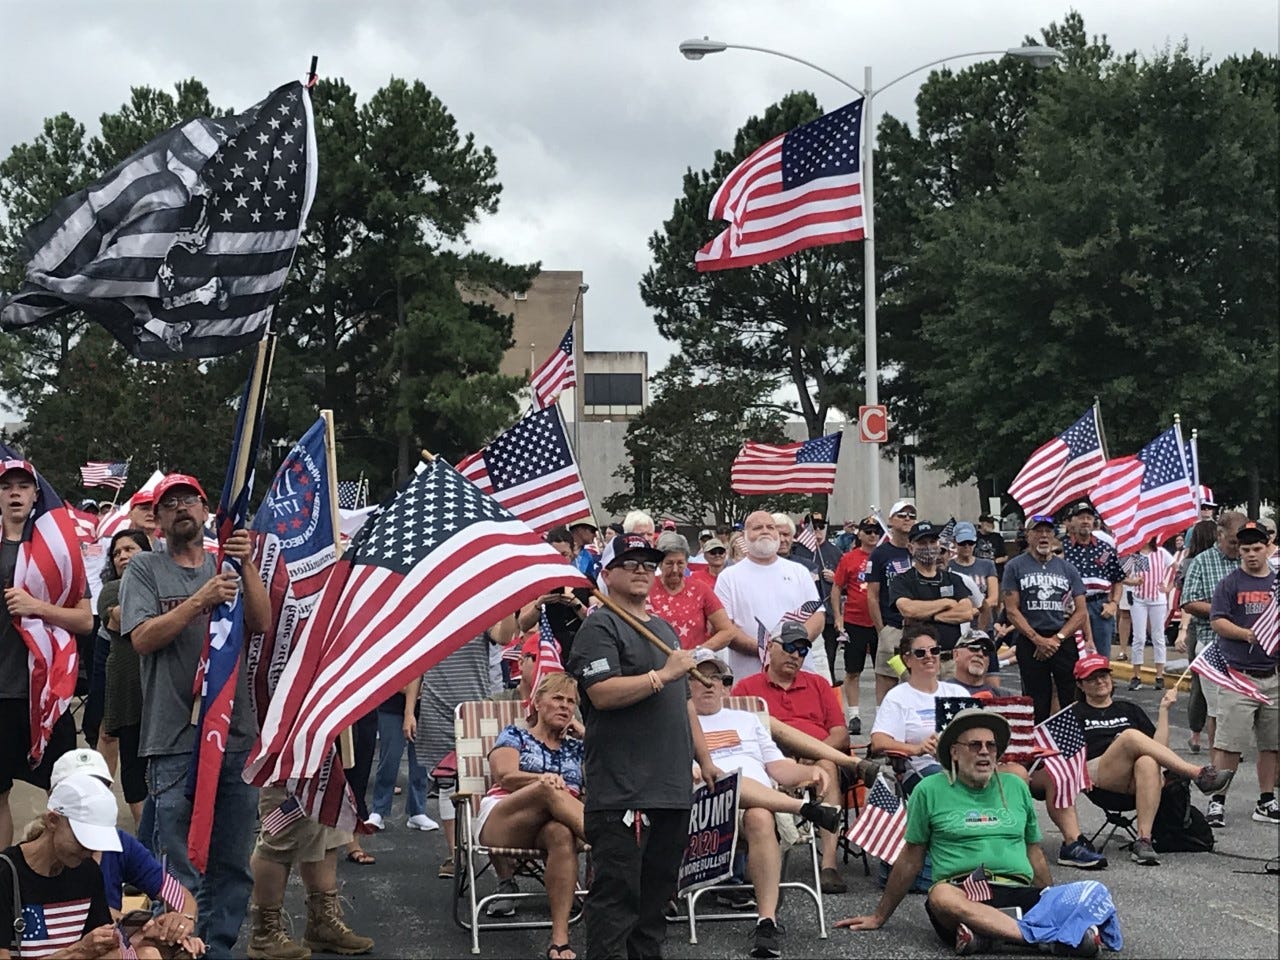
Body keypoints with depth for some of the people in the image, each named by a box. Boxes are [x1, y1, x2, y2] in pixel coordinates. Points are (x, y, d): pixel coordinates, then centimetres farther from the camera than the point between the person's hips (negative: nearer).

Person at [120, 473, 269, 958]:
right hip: (175, 740, -3)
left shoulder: (227, 566, 13)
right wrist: (201, 601, -18)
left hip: (237, 734, 3)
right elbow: (143, 637, -7)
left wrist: (248, 566, -14)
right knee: (182, 868, -4)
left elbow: (261, 624, 0)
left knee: (233, 864, 8)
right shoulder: (145, 568, 6)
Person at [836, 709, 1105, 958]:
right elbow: (911, 858, 17)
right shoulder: (930, 790, 10)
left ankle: (982, 933, -39)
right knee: (942, 896, -41)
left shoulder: (1015, 787, 20)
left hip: (1019, 891, 2)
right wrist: (879, 917, 19)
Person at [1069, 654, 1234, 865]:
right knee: (1130, 736, -33)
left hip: (1133, 780, 2)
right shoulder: (1076, 713, 23)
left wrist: (1164, 709, 14)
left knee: (1148, 763, -38)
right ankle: (1198, 774, -35)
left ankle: (1143, 840, -48)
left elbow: (1159, 746, 20)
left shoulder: (1129, 709, 31)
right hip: (1099, 774, -2)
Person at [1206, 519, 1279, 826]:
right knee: (1228, 743, -6)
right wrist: (1247, 634, -19)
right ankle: (1218, 802, -2)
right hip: (1238, 675, -4)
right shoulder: (1230, 583, 1)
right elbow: (1217, 621, -6)